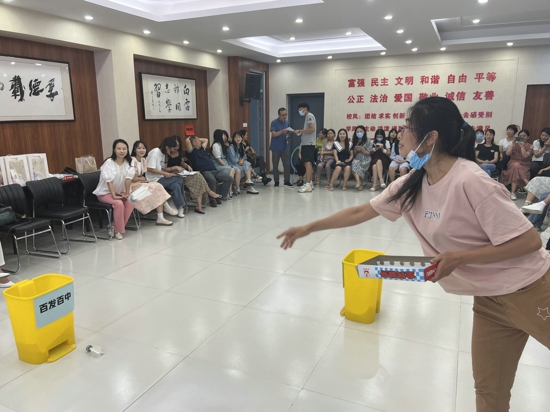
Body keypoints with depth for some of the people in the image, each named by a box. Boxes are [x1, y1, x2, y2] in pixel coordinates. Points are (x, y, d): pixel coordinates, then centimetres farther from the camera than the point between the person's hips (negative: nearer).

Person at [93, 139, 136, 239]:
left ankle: (115, 226, -8)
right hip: (105, 192, -5)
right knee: (119, 204, -30)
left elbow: (128, 178, -7)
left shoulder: (128, 162, -2)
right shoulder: (109, 162, -16)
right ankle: (117, 230, -15)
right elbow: (109, 181, -23)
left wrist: (127, 193, -13)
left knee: (131, 203, -21)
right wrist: (114, 196, -28)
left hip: (120, 192, 5)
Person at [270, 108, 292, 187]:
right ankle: (276, 181, 13)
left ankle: (287, 181, 8)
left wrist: (288, 137, -5)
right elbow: (274, 134, -17)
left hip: (285, 147, 4)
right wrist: (282, 131, -33)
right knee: (275, 165, 4)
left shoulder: (287, 123, 8)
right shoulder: (274, 123, -8)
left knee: (287, 164, 0)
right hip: (276, 147, -4)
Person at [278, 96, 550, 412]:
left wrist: (457, 258, -24)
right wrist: (308, 228, 7)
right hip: (488, 298, 7)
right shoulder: (412, 185, -4)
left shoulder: (470, 181, -27)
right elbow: (359, 212, 4)